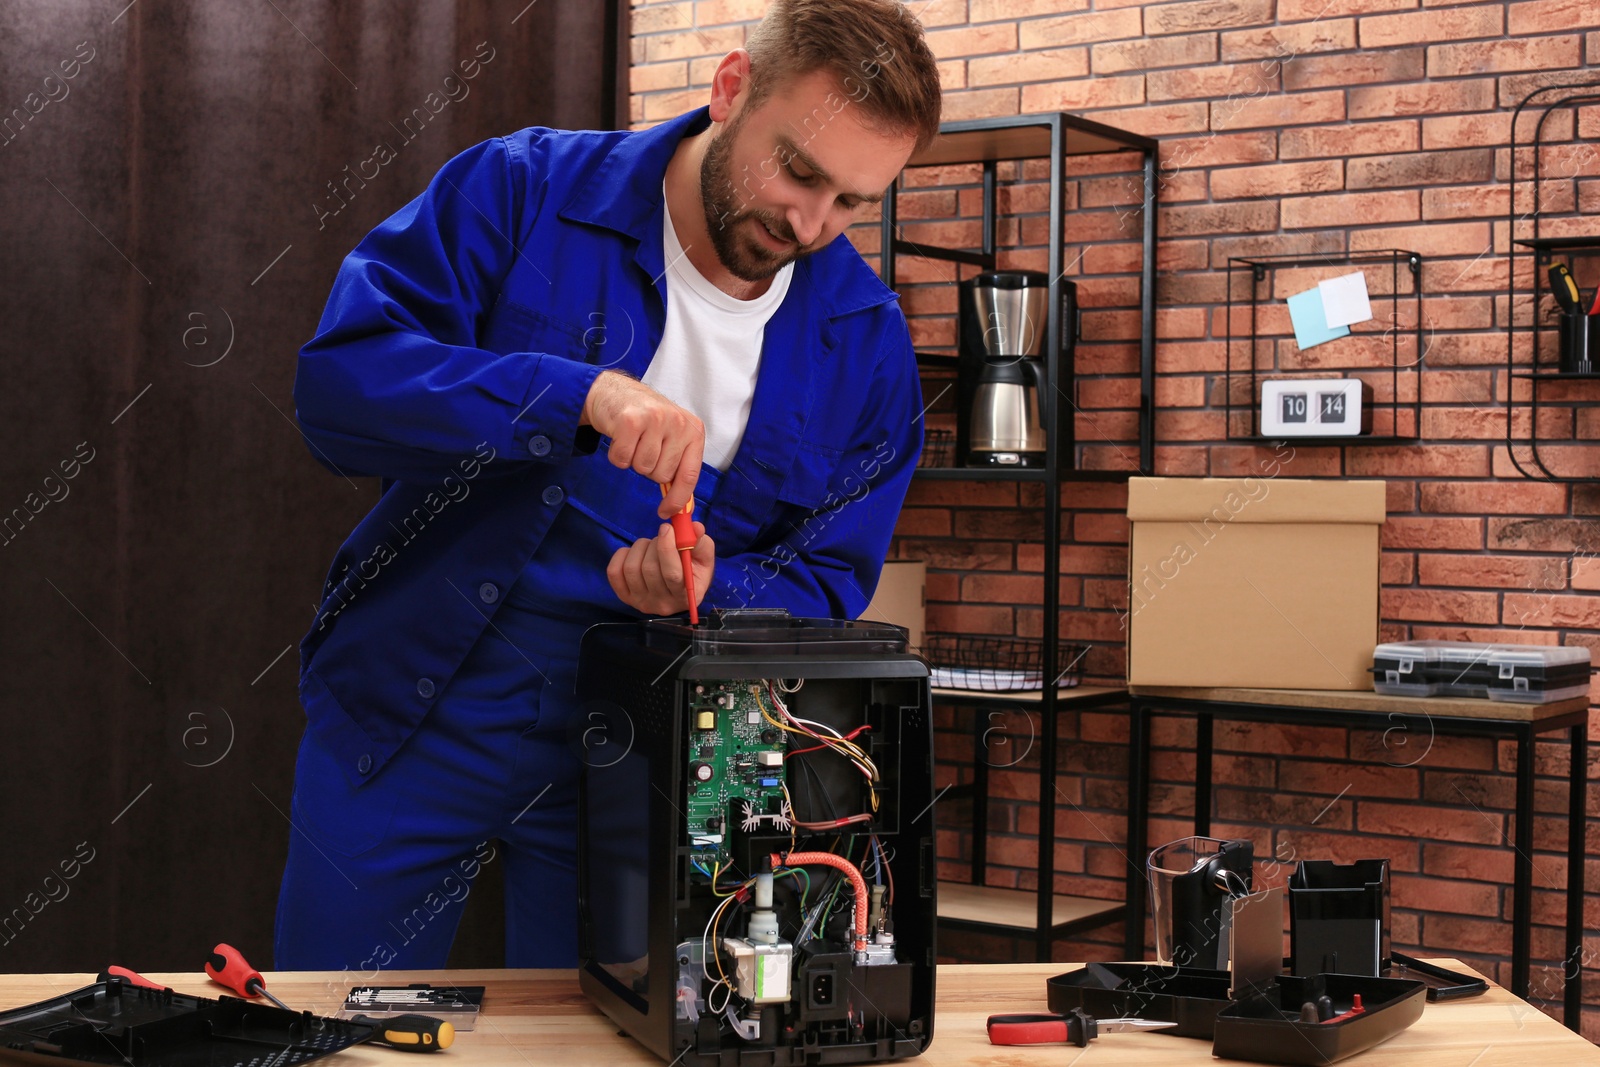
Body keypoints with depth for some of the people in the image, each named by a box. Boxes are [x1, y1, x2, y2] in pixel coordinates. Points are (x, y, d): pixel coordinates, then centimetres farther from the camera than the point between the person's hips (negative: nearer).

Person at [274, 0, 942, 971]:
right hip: (411, 722, -1)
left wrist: (703, 589, -21)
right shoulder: (523, 191, -11)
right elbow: (339, 381, -22)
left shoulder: (867, 343, -3)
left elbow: (826, 585, 1)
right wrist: (575, 395, -36)